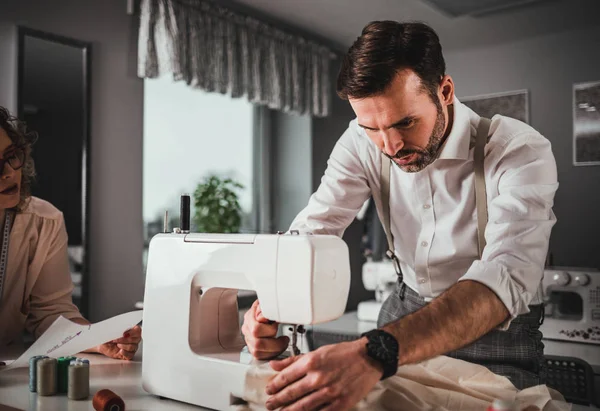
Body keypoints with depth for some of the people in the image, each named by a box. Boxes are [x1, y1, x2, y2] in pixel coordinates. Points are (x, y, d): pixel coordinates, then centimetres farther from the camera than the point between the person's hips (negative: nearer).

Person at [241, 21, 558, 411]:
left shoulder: (520, 151, -26)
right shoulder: (364, 142, -12)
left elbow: (507, 275, -39)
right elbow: (314, 226, -16)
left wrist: (375, 353, -54)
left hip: (496, 334, -2)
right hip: (407, 312, 3)